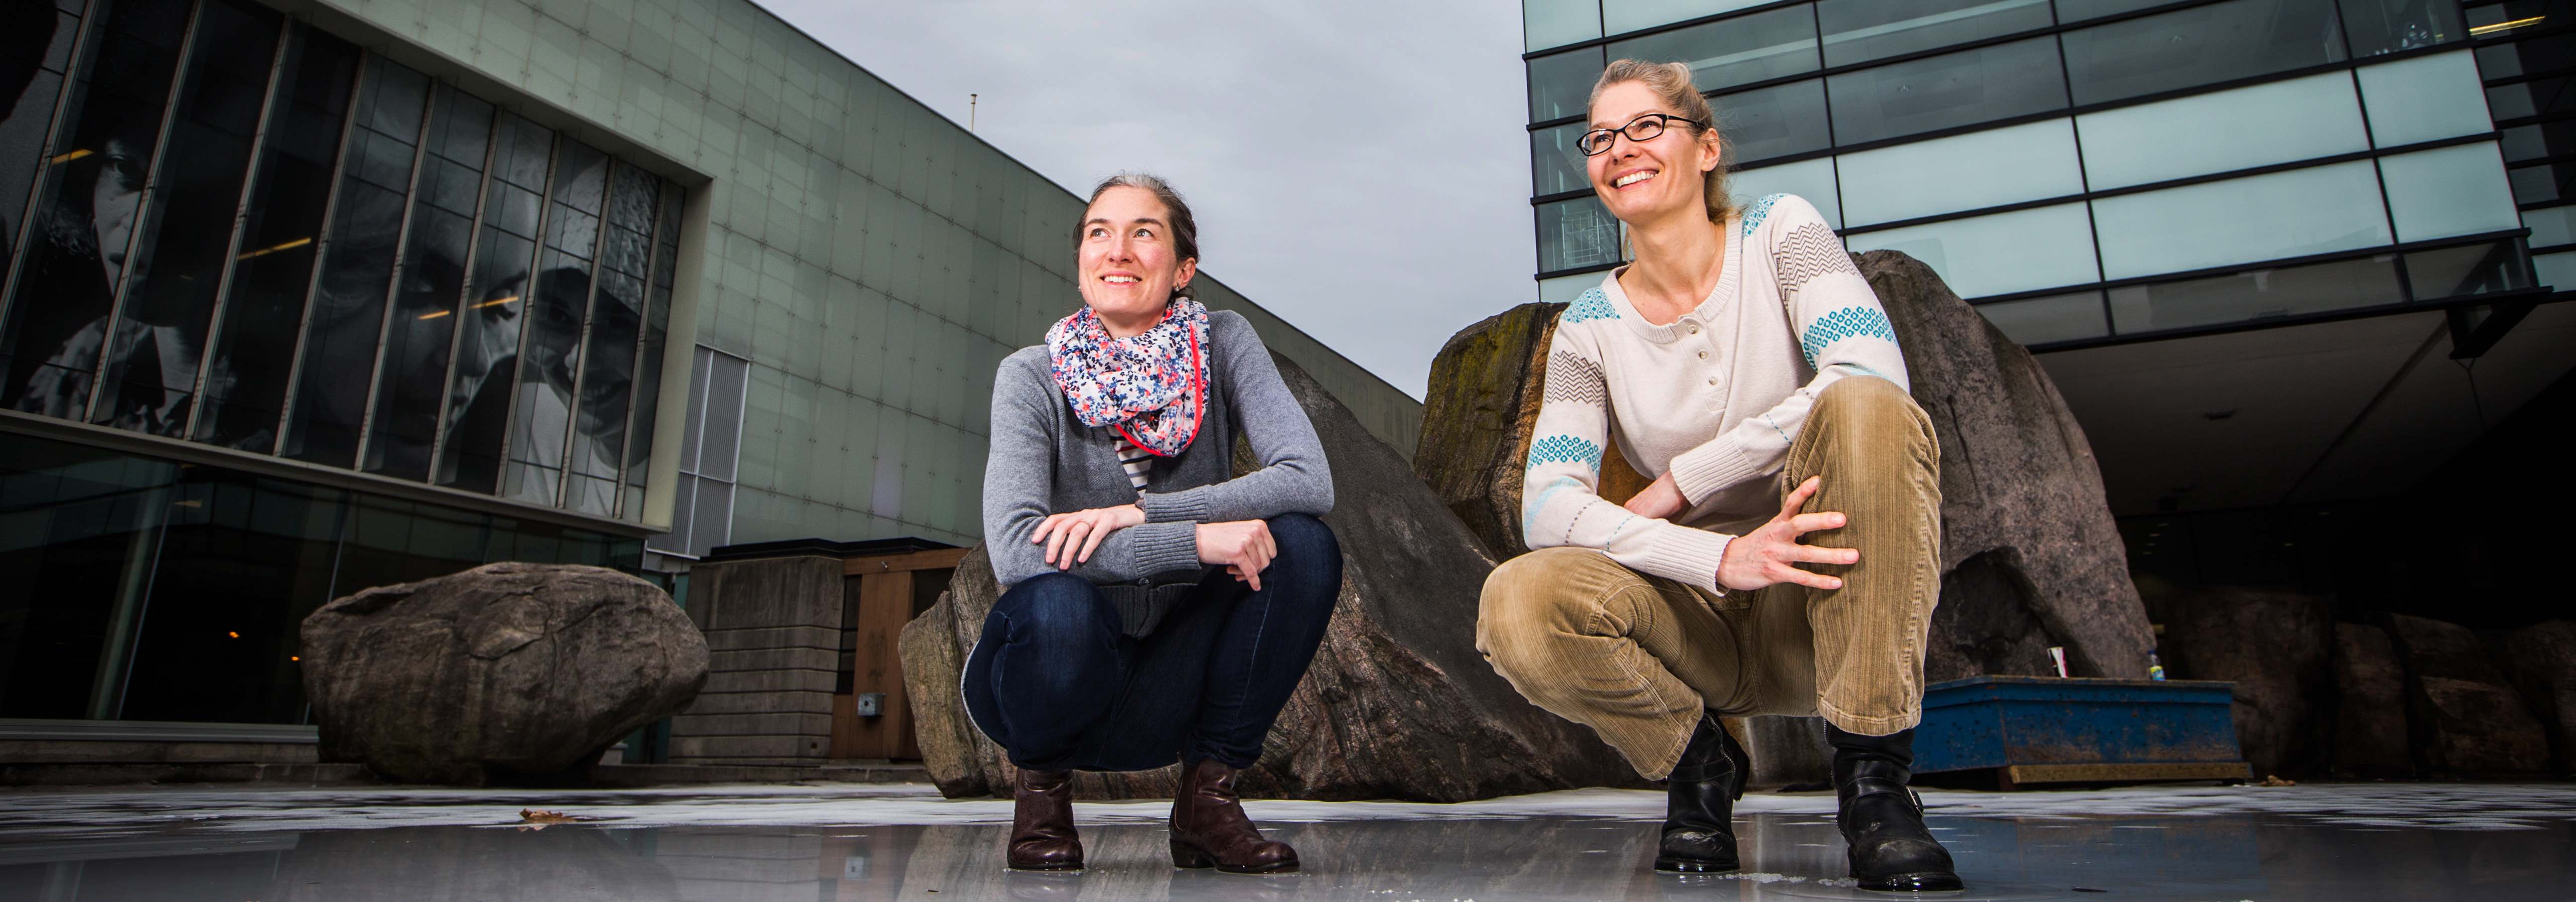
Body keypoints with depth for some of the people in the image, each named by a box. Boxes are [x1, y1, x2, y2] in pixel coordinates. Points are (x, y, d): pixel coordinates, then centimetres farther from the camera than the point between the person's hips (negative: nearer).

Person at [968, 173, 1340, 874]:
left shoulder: (1224, 344, -5)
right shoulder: (1032, 378, -10)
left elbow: (1308, 480, -20)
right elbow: (1014, 548, -25)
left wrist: (1140, 513, -28)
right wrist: (1197, 539, -31)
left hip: (1173, 675, 2)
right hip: (1055, 672, -2)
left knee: (1304, 546, -21)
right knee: (1058, 601, -35)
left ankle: (1208, 793, -5)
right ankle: (1042, 779, 0)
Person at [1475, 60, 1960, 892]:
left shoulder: (1780, 232, -2)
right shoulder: (1590, 328, 0)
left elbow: (1874, 374, -21)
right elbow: (1546, 506, -13)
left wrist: (1678, 482, -18)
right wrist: (1719, 557, -29)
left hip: (1830, 604, -1)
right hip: (1701, 616, 1)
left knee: (1867, 410, -30)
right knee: (1518, 604, -29)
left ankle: (1872, 776, -19)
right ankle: (1698, 762, 2)